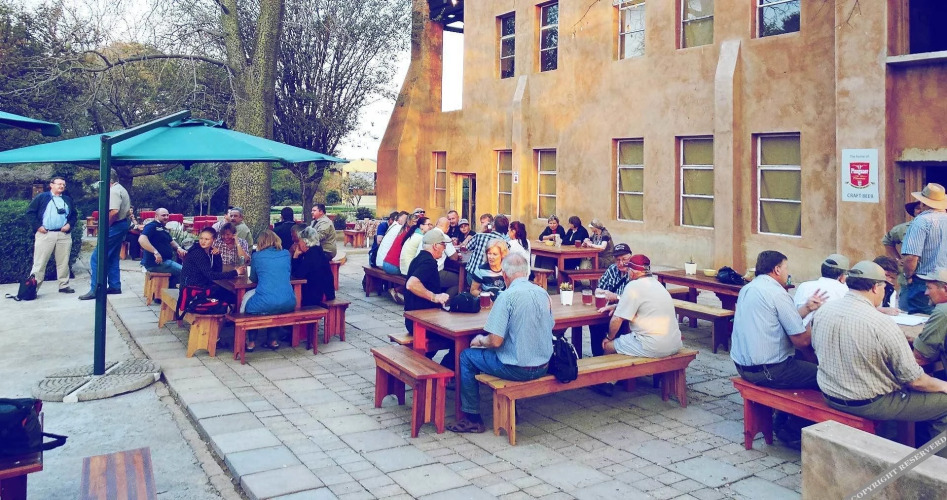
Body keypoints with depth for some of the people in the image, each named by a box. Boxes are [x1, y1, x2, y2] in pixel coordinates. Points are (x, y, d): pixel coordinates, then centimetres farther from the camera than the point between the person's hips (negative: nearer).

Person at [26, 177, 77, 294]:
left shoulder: (68, 199, 16)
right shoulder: (42, 197, 3)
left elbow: (74, 214, 21)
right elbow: (30, 212, 1)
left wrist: (70, 224, 3)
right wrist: (38, 226, -8)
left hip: (64, 235, 4)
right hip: (45, 234, -4)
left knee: (63, 262, 8)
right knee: (40, 262, -3)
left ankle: (64, 285, 16)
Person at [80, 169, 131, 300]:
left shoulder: (113, 191, -16)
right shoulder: (122, 190, 17)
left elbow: (114, 211, -29)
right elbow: (128, 209, 23)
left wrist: (105, 226, -18)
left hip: (114, 226, -11)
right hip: (122, 225, 11)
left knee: (97, 258, -8)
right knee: (112, 258, 17)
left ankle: (95, 289, -8)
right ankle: (115, 286, 20)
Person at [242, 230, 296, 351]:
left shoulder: (257, 256, 5)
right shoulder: (286, 254, 12)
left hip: (265, 305, -3)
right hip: (288, 304, 3)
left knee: (247, 297, 29)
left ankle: (251, 342, 29)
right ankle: (272, 340, 36)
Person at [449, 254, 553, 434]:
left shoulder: (507, 296, -18)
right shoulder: (543, 293, 3)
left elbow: (495, 341, -20)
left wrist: (480, 341, 3)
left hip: (518, 369, -7)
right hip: (543, 367, 7)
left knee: (466, 357, 11)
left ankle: (472, 417, 16)